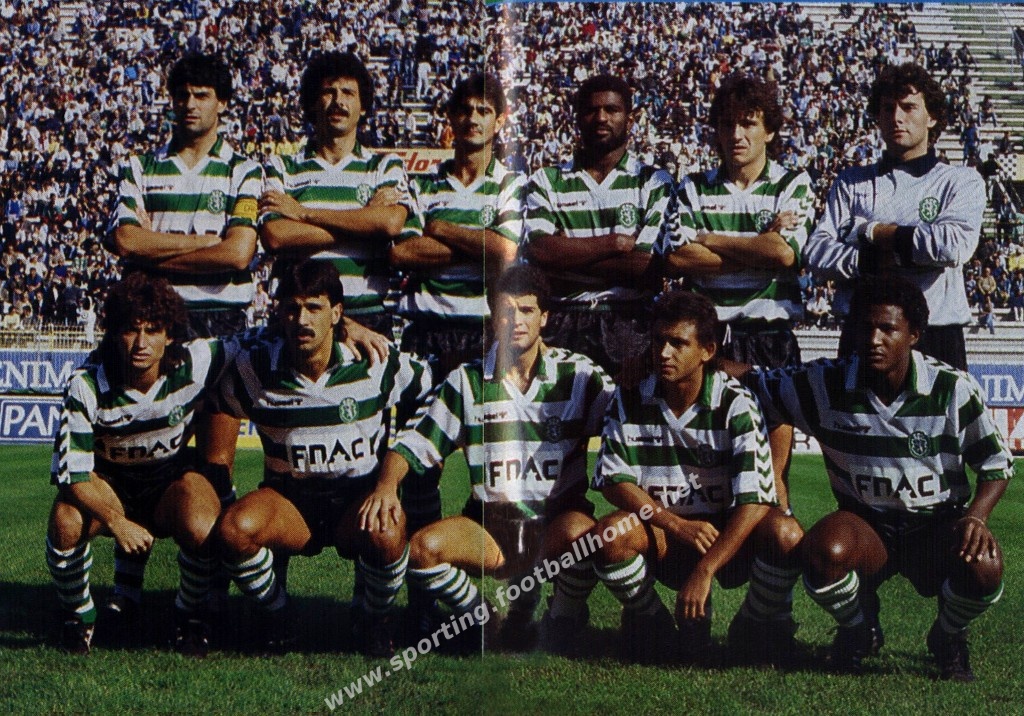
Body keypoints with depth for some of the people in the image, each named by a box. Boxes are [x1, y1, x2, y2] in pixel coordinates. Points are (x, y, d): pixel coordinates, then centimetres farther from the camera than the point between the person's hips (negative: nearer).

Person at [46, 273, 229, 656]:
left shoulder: (196, 363, -22)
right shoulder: (87, 386, -23)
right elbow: (71, 471, -25)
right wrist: (116, 522, -36)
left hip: (173, 479, 0)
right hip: (109, 485, 0)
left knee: (202, 532, -33)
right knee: (66, 522, -33)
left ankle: (191, 613, 1)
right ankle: (78, 616, -2)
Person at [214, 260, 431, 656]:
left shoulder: (377, 362, -10)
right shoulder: (255, 367, -8)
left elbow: (427, 387, 5)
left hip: (361, 494, -1)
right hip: (288, 498, 1)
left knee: (385, 535, -36)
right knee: (235, 528, -31)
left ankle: (379, 621, -1)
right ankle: (274, 617, 1)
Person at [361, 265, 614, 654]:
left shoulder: (579, 374, 2)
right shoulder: (467, 381, 6)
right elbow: (413, 444, 6)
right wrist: (386, 485, -15)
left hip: (557, 522, -1)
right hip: (490, 526, 2)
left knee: (580, 532, -38)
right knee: (423, 548, -27)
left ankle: (563, 621, -5)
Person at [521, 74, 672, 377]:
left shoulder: (655, 183, 9)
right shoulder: (545, 182, 13)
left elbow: (652, 268, -4)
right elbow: (538, 251, -4)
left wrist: (568, 256, -3)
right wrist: (616, 242, -5)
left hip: (629, 321, 0)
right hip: (562, 321, 1)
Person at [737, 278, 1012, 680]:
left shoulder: (953, 390, -9)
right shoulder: (826, 385, -7)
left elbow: (996, 464, -2)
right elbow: (756, 386, 1)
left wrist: (975, 516, -20)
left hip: (937, 525, 0)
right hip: (866, 525, 0)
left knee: (983, 567, -33)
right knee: (823, 551, -35)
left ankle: (948, 636, 6)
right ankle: (857, 629, 3)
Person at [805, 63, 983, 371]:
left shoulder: (961, 181, 9)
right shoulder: (851, 183, 16)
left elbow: (955, 245, -10)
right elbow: (816, 252, 3)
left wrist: (874, 231, -2)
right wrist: (876, 261, -12)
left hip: (935, 337, -2)